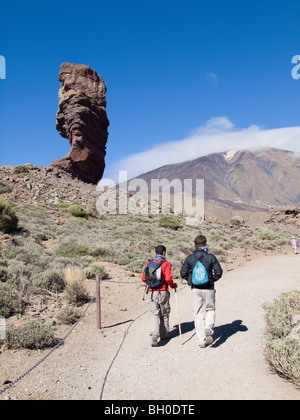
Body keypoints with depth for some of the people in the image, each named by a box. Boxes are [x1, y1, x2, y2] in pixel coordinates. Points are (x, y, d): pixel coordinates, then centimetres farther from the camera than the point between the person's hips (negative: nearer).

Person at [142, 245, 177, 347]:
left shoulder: (149, 263, 4)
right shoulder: (166, 263, -8)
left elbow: (143, 278, 4)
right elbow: (168, 278, -18)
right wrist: (173, 286, 1)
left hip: (152, 292, 2)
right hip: (163, 292, -2)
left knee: (154, 314, 4)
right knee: (164, 314, 15)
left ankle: (154, 334, -16)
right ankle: (164, 334, 28)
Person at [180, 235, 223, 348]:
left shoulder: (189, 258, -2)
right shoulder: (211, 257, -7)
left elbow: (183, 273, 0)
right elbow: (219, 272, -10)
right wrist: (212, 279, 8)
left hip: (195, 289, 1)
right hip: (208, 289, -1)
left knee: (198, 314, 9)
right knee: (210, 310, 18)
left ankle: (202, 340, 11)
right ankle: (208, 329, -8)